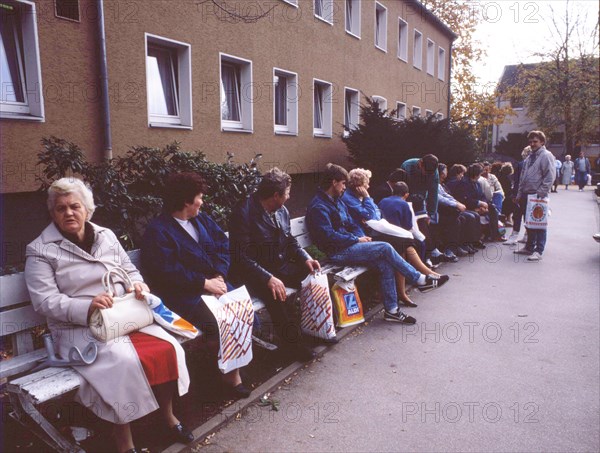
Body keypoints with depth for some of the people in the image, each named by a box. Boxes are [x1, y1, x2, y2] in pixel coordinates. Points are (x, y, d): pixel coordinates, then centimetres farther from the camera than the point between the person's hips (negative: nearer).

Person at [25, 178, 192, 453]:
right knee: (125, 361, -32)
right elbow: (45, 301, -11)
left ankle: (167, 413, 9)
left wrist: (138, 285, -7)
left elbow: (130, 271, 17)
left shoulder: (106, 236, 11)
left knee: (169, 347, -16)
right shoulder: (40, 251, -2)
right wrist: (87, 307, -27)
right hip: (79, 328, -4)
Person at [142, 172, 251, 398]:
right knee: (216, 324, -27)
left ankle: (234, 370, -3)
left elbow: (222, 244, 10)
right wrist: (205, 283, -15)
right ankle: (230, 375, -3)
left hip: (213, 283, 6)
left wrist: (219, 276, -7)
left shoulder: (202, 219, 17)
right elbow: (166, 271, -14)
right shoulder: (157, 230, -6)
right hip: (184, 294, -6)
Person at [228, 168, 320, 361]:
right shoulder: (243, 213, -18)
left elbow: (290, 240, 17)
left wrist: (306, 258, -2)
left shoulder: (282, 211, 7)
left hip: (281, 267, 8)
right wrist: (268, 278, -33)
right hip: (254, 274, -8)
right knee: (273, 292, -36)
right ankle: (291, 342, -16)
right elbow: (242, 257, -23)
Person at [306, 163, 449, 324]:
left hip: (348, 244, 9)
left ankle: (391, 310, -6)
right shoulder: (318, 206, -13)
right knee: (385, 248, -17)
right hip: (337, 252, -9)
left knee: (386, 264, -12)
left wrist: (362, 236, -1)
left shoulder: (337, 201, 18)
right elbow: (329, 236, -20)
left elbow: (351, 224, 21)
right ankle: (420, 279, -2)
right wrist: (357, 239, -14)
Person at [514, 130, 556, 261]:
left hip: (539, 196, -8)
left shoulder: (546, 156, -7)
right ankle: (529, 247, 25)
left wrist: (541, 192, -18)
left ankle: (538, 251, 1)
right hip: (527, 195, 8)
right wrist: (519, 194, 15)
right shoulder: (530, 157, 19)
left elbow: (550, 176, -14)